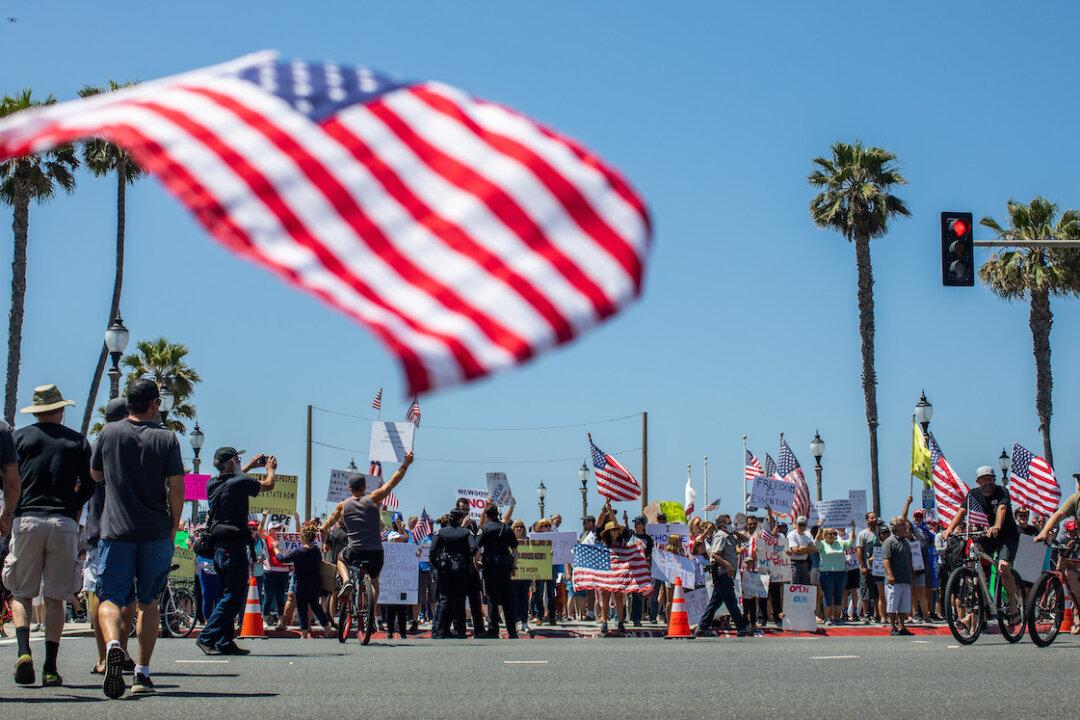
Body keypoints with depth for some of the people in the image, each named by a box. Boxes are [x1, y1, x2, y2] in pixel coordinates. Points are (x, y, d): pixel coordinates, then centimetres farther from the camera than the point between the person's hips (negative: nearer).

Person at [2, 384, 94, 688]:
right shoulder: (78, 441, 10)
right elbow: (88, 487, 6)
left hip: (26, 520, 0)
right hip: (64, 524, 1)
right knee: (55, 598, 6)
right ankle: (50, 668, 2)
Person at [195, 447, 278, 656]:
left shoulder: (212, 484, 9)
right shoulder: (239, 483, -14)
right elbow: (268, 485, -1)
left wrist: (250, 466, 39)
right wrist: (271, 468, 19)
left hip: (218, 547, 9)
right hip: (234, 547, -9)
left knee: (227, 595, 14)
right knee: (234, 597, -5)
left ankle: (225, 642, 14)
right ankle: (207, 637, -9)